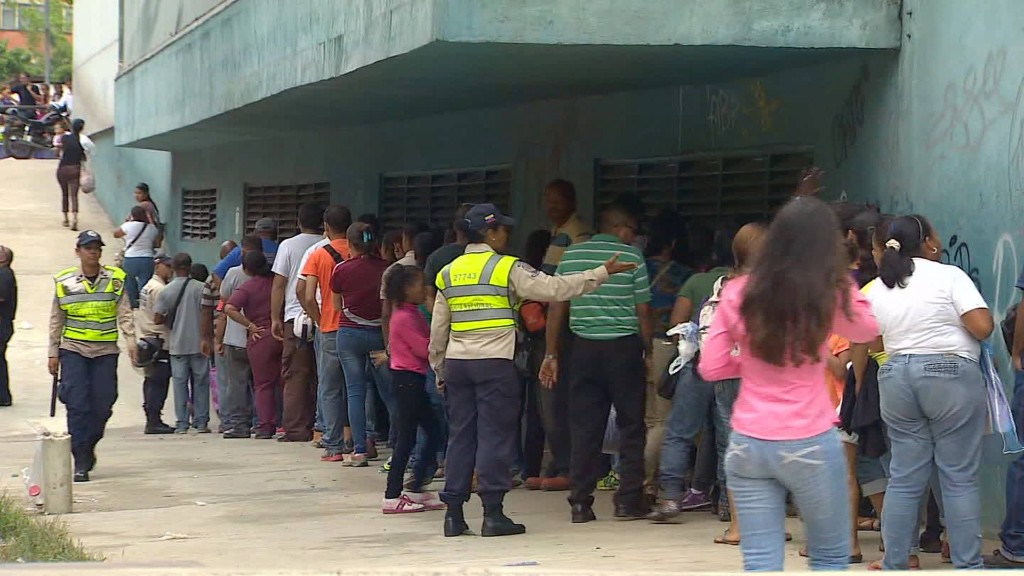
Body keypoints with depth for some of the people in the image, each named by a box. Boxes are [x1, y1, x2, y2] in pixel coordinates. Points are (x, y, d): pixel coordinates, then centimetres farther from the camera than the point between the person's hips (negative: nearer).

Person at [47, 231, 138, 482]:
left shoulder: (115, 278, 3)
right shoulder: (64, 281, 3)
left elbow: (124, 313, -1)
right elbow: (56, 320, 10)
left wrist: (131, 339, -15)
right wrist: (54, 353, 8)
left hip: (106, 350, 1)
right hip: (73, 349, -1)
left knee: (102, 404, 1)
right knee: (77, 404, -7)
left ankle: (88, 445, 27)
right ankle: (81, 462, -4)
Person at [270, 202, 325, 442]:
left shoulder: (289, 246, 1)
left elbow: (279, 284, 0)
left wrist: (275, 318, 6)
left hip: (296, 316, -2)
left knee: (296, 376, 0)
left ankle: (296, 429, -4)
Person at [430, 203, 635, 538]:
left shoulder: (449, 273, 11)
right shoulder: (507, 269, -5)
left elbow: (438, 330, 13)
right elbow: (555, 288, -8)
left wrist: (440, 370, 22)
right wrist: (603, 272, -2)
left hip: (456, 363, 5)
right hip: (494, 363, -5)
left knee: (460, 435, 9)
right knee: (495, 435, -1)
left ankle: (454, 513, 8)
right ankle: (493, 513, -2)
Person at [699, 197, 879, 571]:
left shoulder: (737, 294, -1)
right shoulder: (829, 296, -8)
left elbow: (710, 368, 4)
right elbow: (868, 330, 13)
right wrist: (842, 279, 9)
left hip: (748, 444, 2)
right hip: (810, 444, -2)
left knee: (761, 564, 4)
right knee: (831, 557, 14)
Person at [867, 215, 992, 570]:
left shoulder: (878, 290, 9)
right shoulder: (949, 276, -8)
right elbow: (982, 327, -15)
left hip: (896, 377, 5)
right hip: (951, 375, -5)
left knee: (904, 478, 9)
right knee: (960, 478, -1)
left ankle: (894, 564, 11)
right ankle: (968, 565, 0)